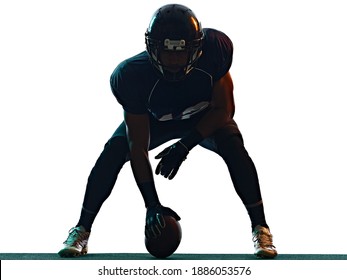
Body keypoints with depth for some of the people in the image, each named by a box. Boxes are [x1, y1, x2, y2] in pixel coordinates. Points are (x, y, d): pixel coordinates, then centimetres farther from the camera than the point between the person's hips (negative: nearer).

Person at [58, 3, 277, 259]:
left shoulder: (215, 50, -36)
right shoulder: (133, 75, -36)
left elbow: (224, 109, -22)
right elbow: (138, 148, -31)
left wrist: (185, 146, -33)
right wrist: (152, 205, -36)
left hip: (208, 116, 0)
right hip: (154, 119, 0)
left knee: (234, 147, -27)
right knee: (114, 151, -21)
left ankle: (260, 229, -14)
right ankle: (81, 231, -8)